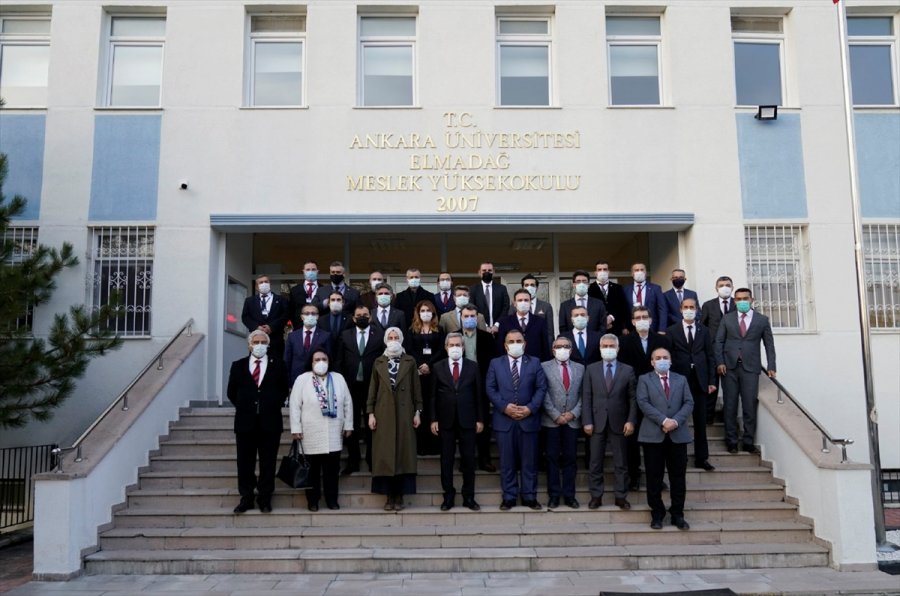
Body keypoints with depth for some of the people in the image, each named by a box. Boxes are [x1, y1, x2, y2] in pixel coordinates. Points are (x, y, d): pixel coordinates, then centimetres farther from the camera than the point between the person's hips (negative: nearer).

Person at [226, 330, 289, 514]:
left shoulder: (278, 365, 5)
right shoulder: (238, 366, 8)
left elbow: (284, 390, 10)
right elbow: (231, 392, 13)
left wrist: (273, 407, 2)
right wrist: (243, 407, 6)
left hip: (270, 422, -1)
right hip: (245, 422, 1)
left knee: (268, 463, 4)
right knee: (245, 463, 6)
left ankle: (265, 499, 13)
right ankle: (246, 498, 16)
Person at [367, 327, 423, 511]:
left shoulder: (410, 361, 6)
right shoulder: (378, 362, 9)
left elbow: (416, 388, 6)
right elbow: (372, 389, 8)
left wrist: (417, 412, 0)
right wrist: (370, 413, 1)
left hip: (404, 414, -1)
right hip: (384, 414, 1)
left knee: (404, 453, -1)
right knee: (385, 454, 0)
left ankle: (400, 496, 6)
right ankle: (389, 496, 7)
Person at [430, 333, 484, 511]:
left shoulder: (473, 367, 5)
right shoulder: (438, 367, 4)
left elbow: (479, 394, 5)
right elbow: (433, 395, 3)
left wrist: (480, 419, 1)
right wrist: (433, 419, -2)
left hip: (467, 420, 0)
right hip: (446, 421, 0)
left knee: (468, 459, 4)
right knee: (446, 459, 5)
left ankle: (469, 497, 13)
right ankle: (448, 496, 14)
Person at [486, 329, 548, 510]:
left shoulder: (534, 363, 7)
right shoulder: (495, 363, 8)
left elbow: (541, 388, 1)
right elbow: (490, 389, 2)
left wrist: (530, 408, -11)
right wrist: (504, 407, -12)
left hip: (528, 419, 0)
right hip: (504, 419, 0)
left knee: (529, 460, 5)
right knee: (507, 461, 4)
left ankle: (529, 496, 14)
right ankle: (509, 497, 13)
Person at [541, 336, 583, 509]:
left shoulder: (580, 368, 10)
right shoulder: (544, 367, 1)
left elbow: (583, 394, 6)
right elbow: (544, 394, -5)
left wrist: (574, 413, -7)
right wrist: (556, 416, -11)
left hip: (573, 421, 2)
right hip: (551, 421, -2)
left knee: (570, 458, 5)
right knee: (553, 458, 3)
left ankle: (569, 495, 12)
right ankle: (554, 495, 9)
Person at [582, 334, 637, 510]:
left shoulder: (627, 370, 3)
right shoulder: (591, 369, 4)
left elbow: (632, 398, 2)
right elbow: (586, 397, 1)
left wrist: (631, 421, -7)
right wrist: (587, 421, -6)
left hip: (619, 423, 0)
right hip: (597, 423, 0)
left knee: (621, 463, 6)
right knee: (596, 462, 6)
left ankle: (621, 496, 16)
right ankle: (596, 496, 15)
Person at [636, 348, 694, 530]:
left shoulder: (681, 379, 14)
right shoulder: (644, 379, 5)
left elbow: (689, 403, 4)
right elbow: (643, 403, -8)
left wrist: (675, 421, -12)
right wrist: (663, 420, -17)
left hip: (678, 434, 2)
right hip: (653, 434, -2)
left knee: (678, 476, 5)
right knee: (654, 477, 2)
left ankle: (678, 514, 14)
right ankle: (657, 514, 12)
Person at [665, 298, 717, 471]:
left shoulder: (704, 331, 9)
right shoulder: (671, 331, 3)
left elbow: (710, 357, 7)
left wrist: (712, 381, 2)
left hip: (699, 381, 2)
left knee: (700, 421, 5)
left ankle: (701, 458, 12)